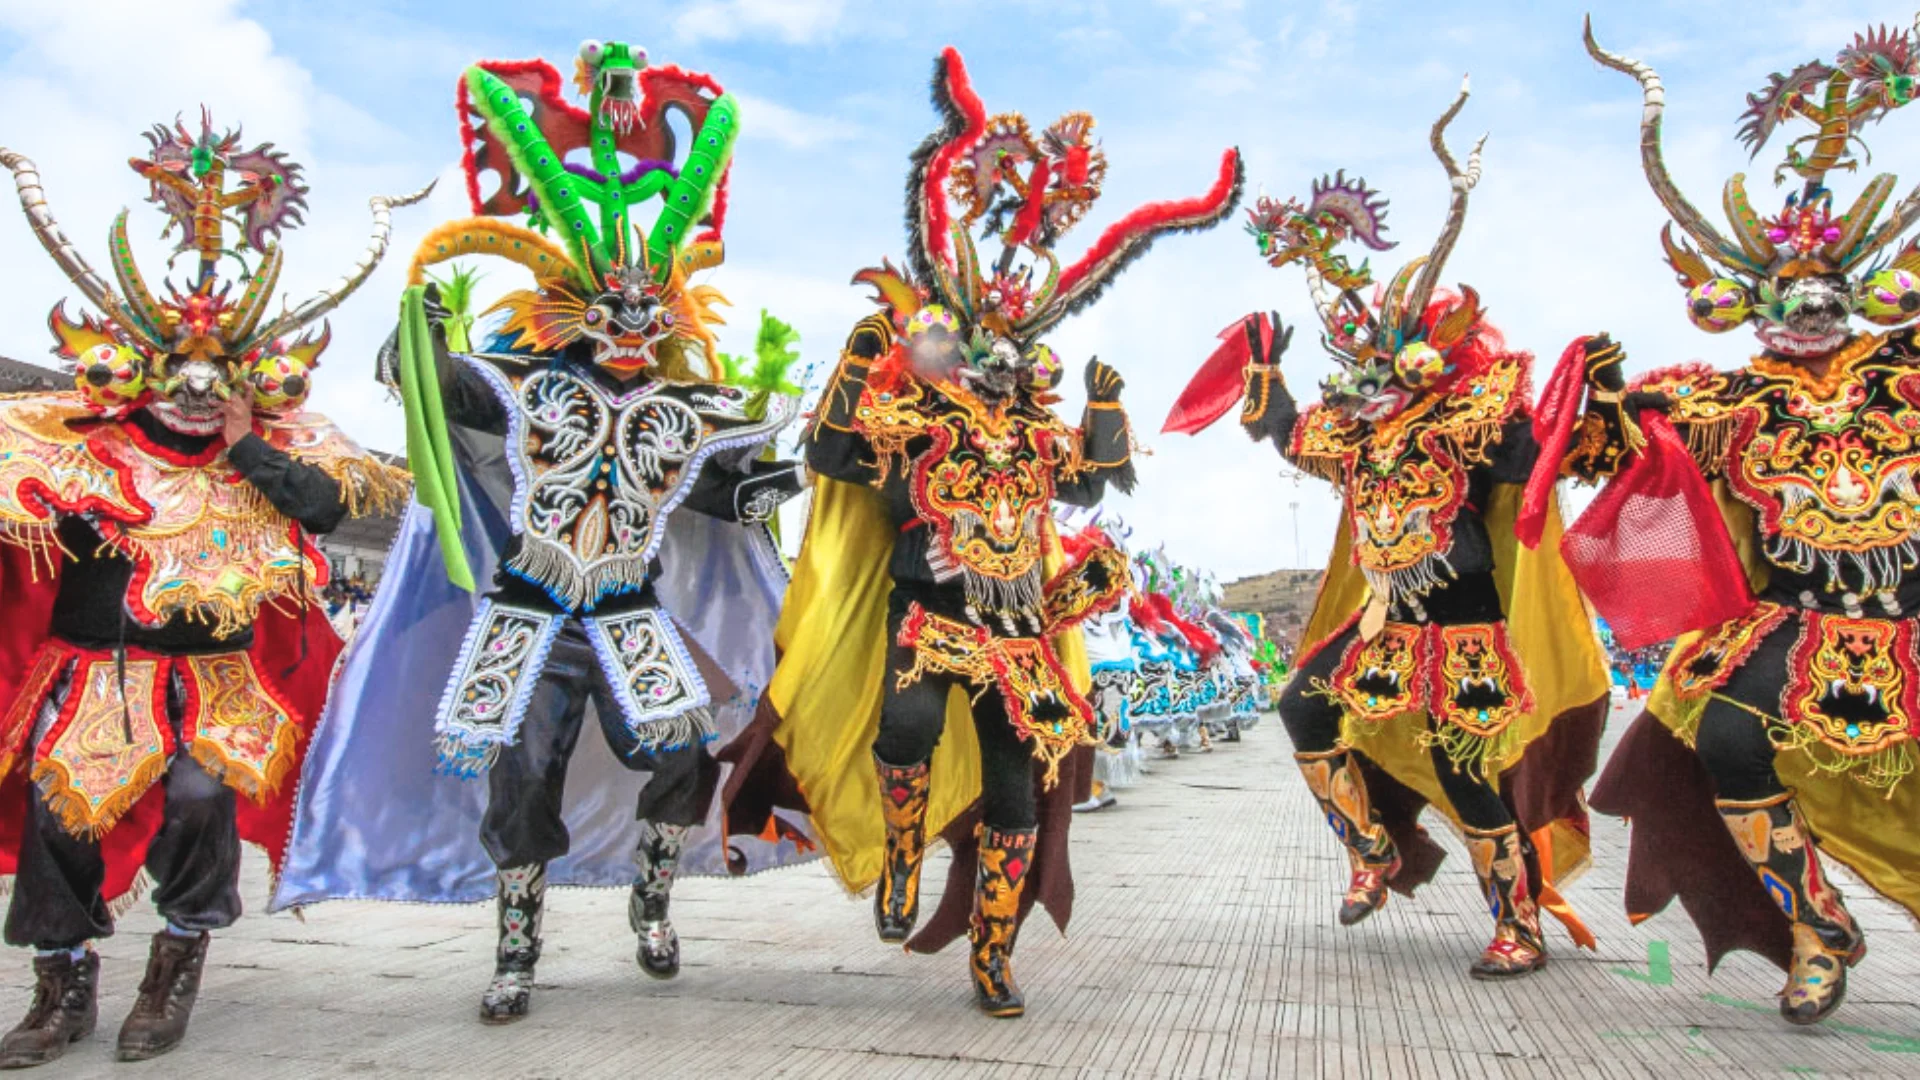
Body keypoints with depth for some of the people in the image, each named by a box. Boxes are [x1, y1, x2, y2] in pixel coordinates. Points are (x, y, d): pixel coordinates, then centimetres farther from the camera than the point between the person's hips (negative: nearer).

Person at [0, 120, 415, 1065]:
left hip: (213, 677, -1)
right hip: (89, 670, 2)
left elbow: (331, 503, -16)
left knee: (200, 794, -19)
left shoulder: (275, 449, 0)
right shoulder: (80, 446, -1)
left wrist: (245, 450, -17)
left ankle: (176, 969, 4)